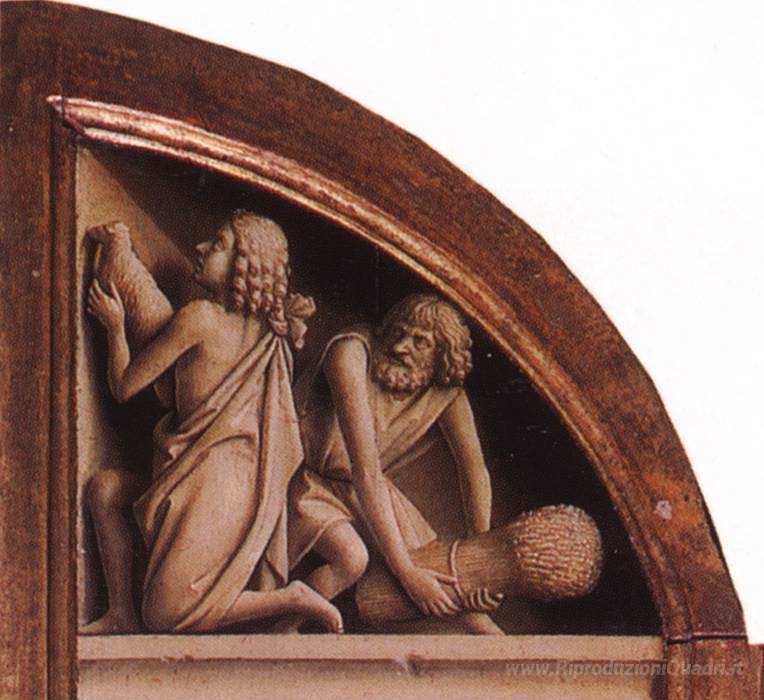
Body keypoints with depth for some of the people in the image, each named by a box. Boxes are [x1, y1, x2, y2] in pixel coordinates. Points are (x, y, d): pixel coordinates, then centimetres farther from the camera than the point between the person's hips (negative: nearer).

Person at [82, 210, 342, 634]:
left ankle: (293, 599, -6)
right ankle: (122, 613, 8)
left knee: (165, 619, -9)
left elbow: (124, 386, -4)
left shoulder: (199, 317, -12)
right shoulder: (263, 331, 8)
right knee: (105, 487, 12)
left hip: (214, 479, -9)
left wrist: (115, 327, 9)